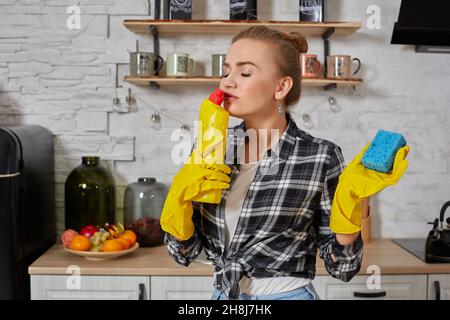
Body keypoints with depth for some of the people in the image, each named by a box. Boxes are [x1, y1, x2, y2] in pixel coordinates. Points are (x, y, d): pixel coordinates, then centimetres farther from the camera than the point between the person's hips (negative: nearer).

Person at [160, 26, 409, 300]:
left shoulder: (320, 156, -16)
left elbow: (342, 266, -10)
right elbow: (184, 252, -2)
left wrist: (349, 197, -24)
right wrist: (181, 195, -18)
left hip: (287, 293, -3)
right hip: (222, 293, 4)